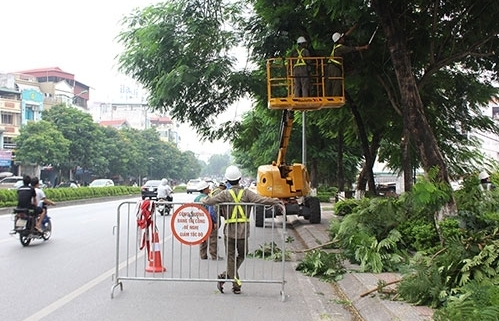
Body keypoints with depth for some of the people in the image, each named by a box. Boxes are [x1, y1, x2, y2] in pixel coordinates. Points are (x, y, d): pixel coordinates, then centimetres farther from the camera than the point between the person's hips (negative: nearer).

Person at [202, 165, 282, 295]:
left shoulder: (225, 194, -5)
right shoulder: (246, 193, -4)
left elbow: (209, 201, -9)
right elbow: (260, 199, -12)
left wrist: (204, 200, 12)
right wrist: (275, 201, -3)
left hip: (229, 230, 0)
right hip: (243, 230, 0)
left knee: (231, 257, 8)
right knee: (242, 255, 17)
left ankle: (236, 285, 6)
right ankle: (224, 276, 13)